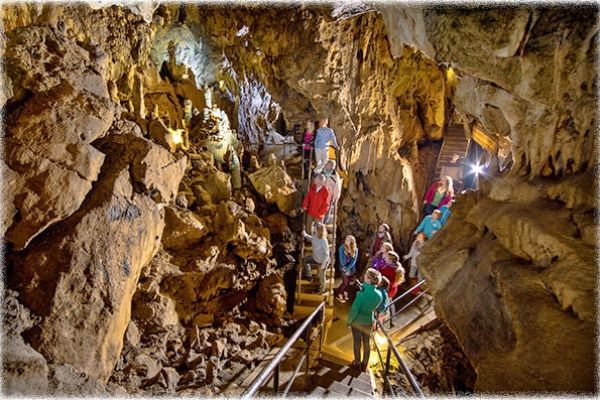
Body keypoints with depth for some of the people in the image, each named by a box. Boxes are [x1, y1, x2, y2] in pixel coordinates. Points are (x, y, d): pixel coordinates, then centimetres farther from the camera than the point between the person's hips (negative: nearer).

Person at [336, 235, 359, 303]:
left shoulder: (355, 249, -8)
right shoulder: (342, 248, -15)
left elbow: (354, 260, -11)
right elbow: (341, 259, -14)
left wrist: (348, 268, -18)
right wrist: (344, 268, -17)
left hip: (351, 268, 3)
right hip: (344, 267, -3)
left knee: (348, 282, 14)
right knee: (345, 282, -3)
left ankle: (345, 293, 38)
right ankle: (339, 295, 18)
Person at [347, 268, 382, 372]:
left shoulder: (362, 292, -30)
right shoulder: (379, 294, -15)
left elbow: (354, 309, -24)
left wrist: (349, 320, -9)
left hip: (357, 321, -3)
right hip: (369, 321, 3)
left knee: (357, 343, 17)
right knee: (367, 343, 21)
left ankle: (357, 363, 34)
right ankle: (364, 364, 36)